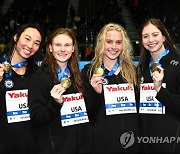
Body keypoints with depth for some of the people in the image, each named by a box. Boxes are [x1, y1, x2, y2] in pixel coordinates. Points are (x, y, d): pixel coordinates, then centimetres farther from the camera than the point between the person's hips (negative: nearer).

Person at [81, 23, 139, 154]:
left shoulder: (132, 70, 4)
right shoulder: (89, 72, -5)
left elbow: (139, 104, 13)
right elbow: (87, 113, -5)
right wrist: (96, 92, -21)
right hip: (102, 142, -2)